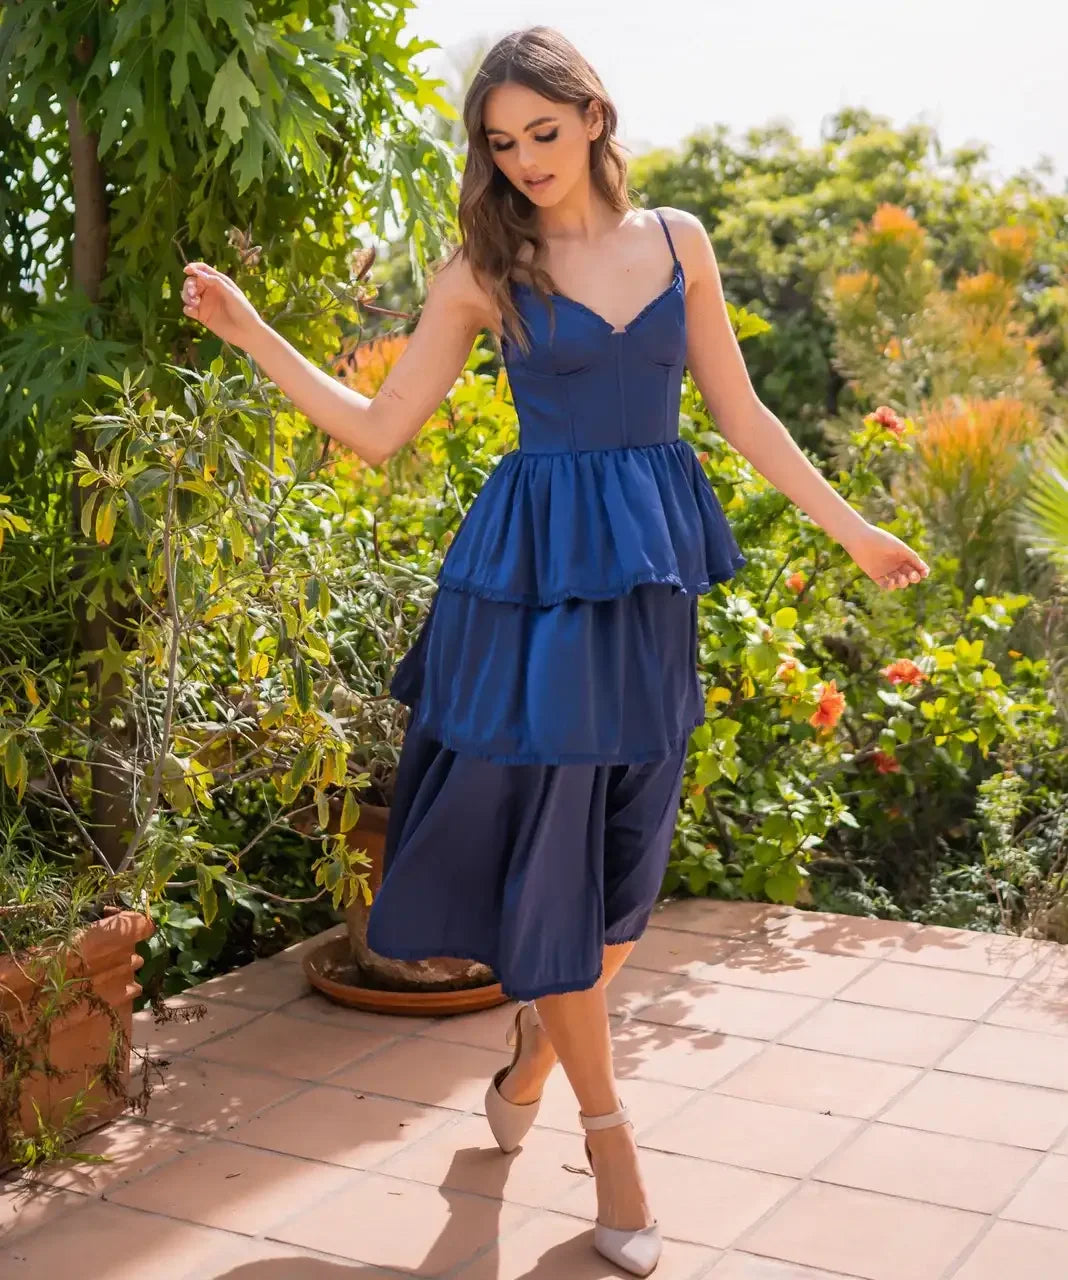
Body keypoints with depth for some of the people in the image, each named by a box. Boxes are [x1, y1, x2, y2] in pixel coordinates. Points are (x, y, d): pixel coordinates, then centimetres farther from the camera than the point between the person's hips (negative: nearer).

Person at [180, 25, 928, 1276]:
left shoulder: (676, 239, 6)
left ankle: (532, 1053, 34)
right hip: (535, 570, -3)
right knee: (546, 852, 0)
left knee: (626, 856, 9)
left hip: (651, 571, 3)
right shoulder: (484, 268, -1)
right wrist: (251, 333, -6)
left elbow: (739, 412, 10)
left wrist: (850, 528, 10)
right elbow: (379, 428, 0)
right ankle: (607, 1128, 16)